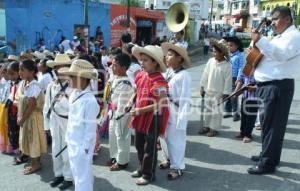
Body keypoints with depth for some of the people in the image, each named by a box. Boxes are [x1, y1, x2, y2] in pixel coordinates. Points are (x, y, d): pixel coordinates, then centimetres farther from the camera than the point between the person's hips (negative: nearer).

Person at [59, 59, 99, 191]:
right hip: (72, 142, 9)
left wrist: (86, 147, -16)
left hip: (82, 145, -9)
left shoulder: (89, 100, -23)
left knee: (82, 175, 7)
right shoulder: (73, 94, 3)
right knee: (76, 172, 24)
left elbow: (90, 126, -20)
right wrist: (68, 138, 15)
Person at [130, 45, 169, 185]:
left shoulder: (158, 81, -22)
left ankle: (149, 174, 25)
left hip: (153, 118, -8)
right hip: (141, 116, 8)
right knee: (139, 145, 21)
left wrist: (139, 111, -22)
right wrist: (133, 106, 6)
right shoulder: (140, 76, 2)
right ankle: (143, 168, 41)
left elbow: (158, 105, -24)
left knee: (149, 147, 7)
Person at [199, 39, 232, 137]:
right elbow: (205, 75, 5)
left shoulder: (227, 65, -13)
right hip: (208, 91, 5)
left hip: (218, 93, -4)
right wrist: (202, 87, 6)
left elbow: (228, 80, -11)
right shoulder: (210, 61, -1)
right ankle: (207, 126, 28)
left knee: (217, 111, 4)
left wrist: (225, 93, -11)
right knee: (208, 109, 14)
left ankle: (214, 128, 17)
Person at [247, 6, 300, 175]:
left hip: (278, 87, -10)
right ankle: (267, 154, 32)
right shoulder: (281, 37, 22)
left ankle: (268, 163, 2)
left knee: (272, 125, -6)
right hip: (269, 85, 10)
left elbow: (281, 55, -29)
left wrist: (260, 41, -34)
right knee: (267, 123, 18)